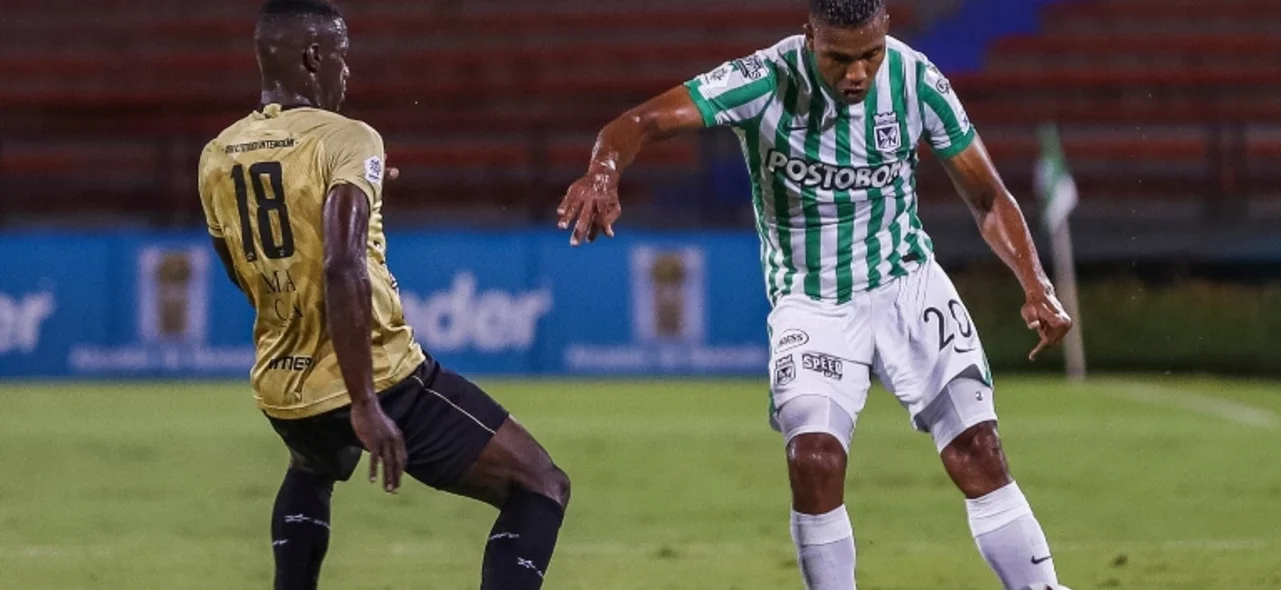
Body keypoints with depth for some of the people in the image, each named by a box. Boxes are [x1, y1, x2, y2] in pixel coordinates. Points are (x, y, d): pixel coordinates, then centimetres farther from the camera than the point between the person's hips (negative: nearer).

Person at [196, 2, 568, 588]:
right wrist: (365, 404, -30)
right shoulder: (346, 139, -14)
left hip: (282, 391, 7)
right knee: (540, 487, 2)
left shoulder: (216, 158, 5)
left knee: (312, 469, 42)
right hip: (378, 380, -7)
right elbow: (343, 266, -30)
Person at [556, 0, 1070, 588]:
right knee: (814, 459, -21)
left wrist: (1036, 287, -13)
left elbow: (986, 195, -1)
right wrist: (603, 172, -54)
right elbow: (642, 122, -32)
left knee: (977, 452, -8)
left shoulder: (915, 80, -13)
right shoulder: (765, 81, -21)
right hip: (811, 303, -2)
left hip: (906, 284, 2)